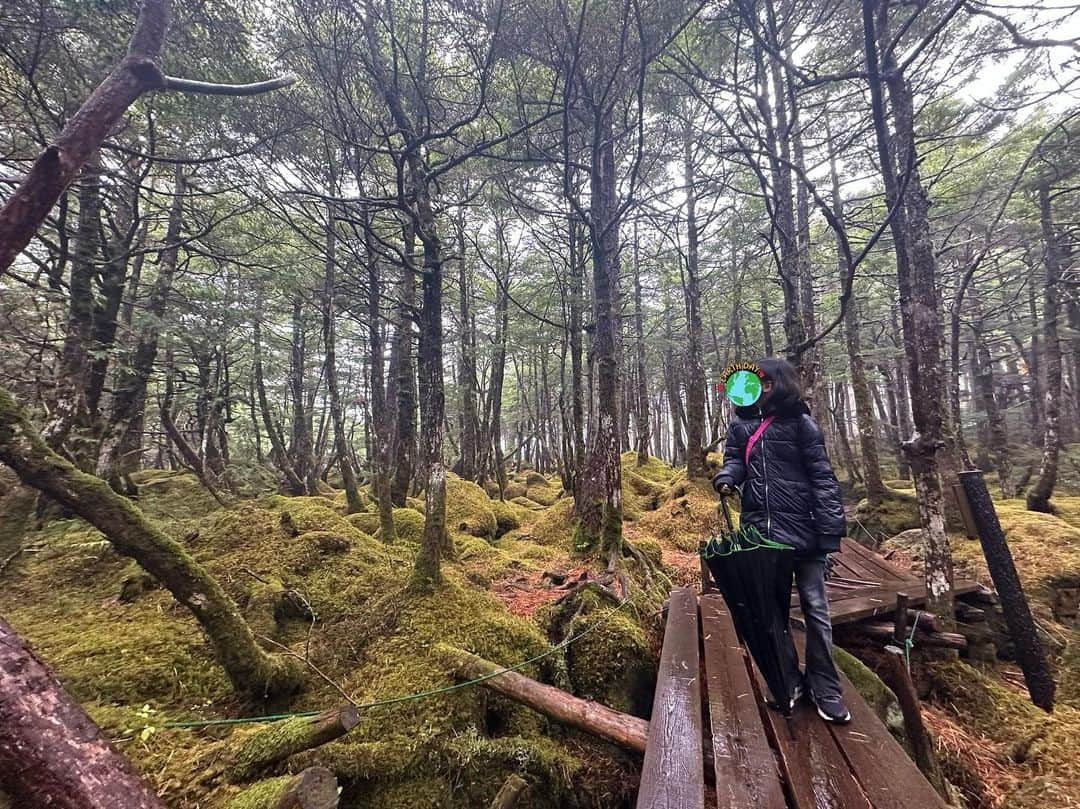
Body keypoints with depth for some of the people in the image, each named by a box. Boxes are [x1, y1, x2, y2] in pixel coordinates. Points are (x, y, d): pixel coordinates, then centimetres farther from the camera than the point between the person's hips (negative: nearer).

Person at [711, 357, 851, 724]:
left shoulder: (800, 423, -5)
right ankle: (789, 679, 32)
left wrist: (830, 531, -12)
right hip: (761, 531, 4)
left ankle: (825, 688, 25)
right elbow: (734, 459, 10)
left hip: (803, 531, -3)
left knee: (814, 609, 8)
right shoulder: (740, 425, 6)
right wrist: (726, 476, -15)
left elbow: (822, 478, -6)